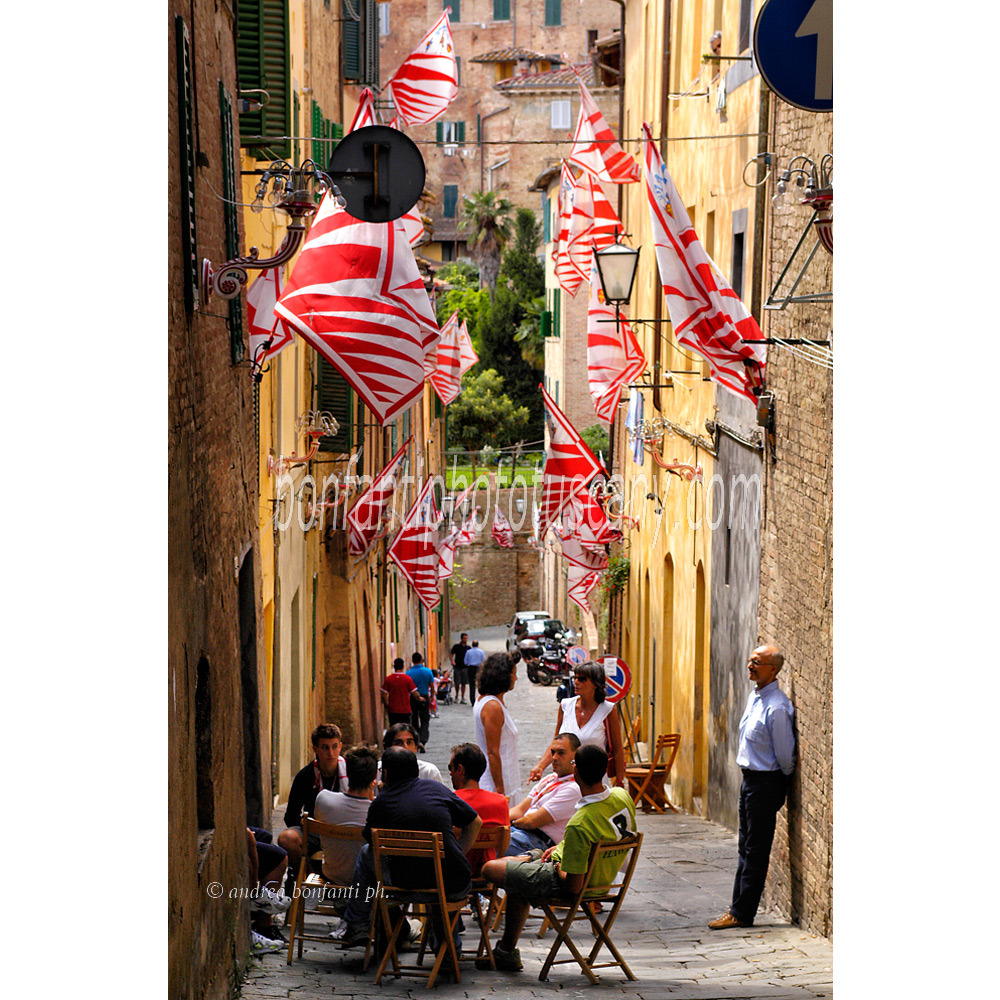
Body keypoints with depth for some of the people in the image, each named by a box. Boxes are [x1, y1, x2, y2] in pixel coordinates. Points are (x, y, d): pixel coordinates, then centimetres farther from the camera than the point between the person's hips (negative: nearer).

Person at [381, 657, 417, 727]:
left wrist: (386, 707, 10)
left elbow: (384, 695, -3)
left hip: (392, 711, 1)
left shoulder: (388, 679, -4)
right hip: (405, 711, -1)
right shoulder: (408, 679, -7)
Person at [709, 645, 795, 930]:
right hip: (749, 778, 10)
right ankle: (738, 909, 20)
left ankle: (742, 914, 0)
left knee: (756, 850, -4)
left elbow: (785, 756, -15)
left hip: (766, 782, -10)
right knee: (746, 848, 14)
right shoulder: (754, 697, 8)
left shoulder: (776, 708, -21)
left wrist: (783, 780, 0)